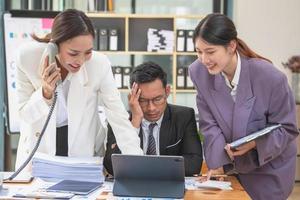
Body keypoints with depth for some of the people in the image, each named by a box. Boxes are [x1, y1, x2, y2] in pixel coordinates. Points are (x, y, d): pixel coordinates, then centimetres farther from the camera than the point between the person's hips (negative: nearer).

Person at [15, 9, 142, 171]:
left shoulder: (99, 64, -20)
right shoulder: (28, 58, -19)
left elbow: (119, 118, -18)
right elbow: (24, 114, -7)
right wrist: (45, 93, -26)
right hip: (39, 148, 0)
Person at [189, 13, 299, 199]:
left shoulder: (270, 77, -27)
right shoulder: (199, 72, -16)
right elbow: (210, 125, -9)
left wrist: (254, 143, -32)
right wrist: (217, 163, -21)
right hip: (230, 165, 3)